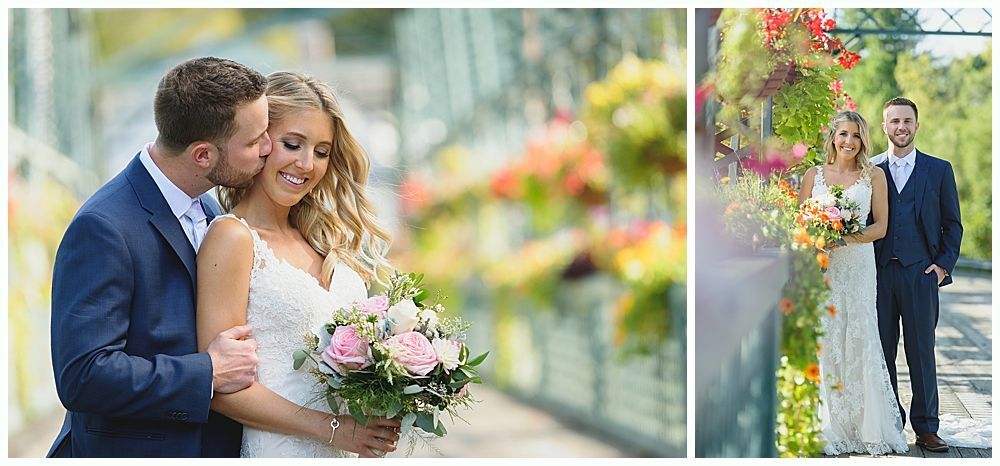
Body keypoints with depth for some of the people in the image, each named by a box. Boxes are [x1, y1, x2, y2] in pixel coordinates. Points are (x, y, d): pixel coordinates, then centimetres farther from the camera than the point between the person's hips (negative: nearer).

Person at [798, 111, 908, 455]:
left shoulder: (874, 176, 6)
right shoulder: (814, 175, 10)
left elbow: (881, 226, 3)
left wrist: (849, 236, -14)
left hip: (857, 265, -1)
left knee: (858, 339, -5)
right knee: (823, 341, -3)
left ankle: (865, 426, 1)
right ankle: (827, 425, 1)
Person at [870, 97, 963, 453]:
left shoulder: (939, 170, 7)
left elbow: (953, 223, 9)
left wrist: (943, 264, -1)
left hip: (920, 273, -1)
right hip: (879, 273, 1)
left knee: (921, 351, 1)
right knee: (882, 350, 3)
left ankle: (926, 427, 7)